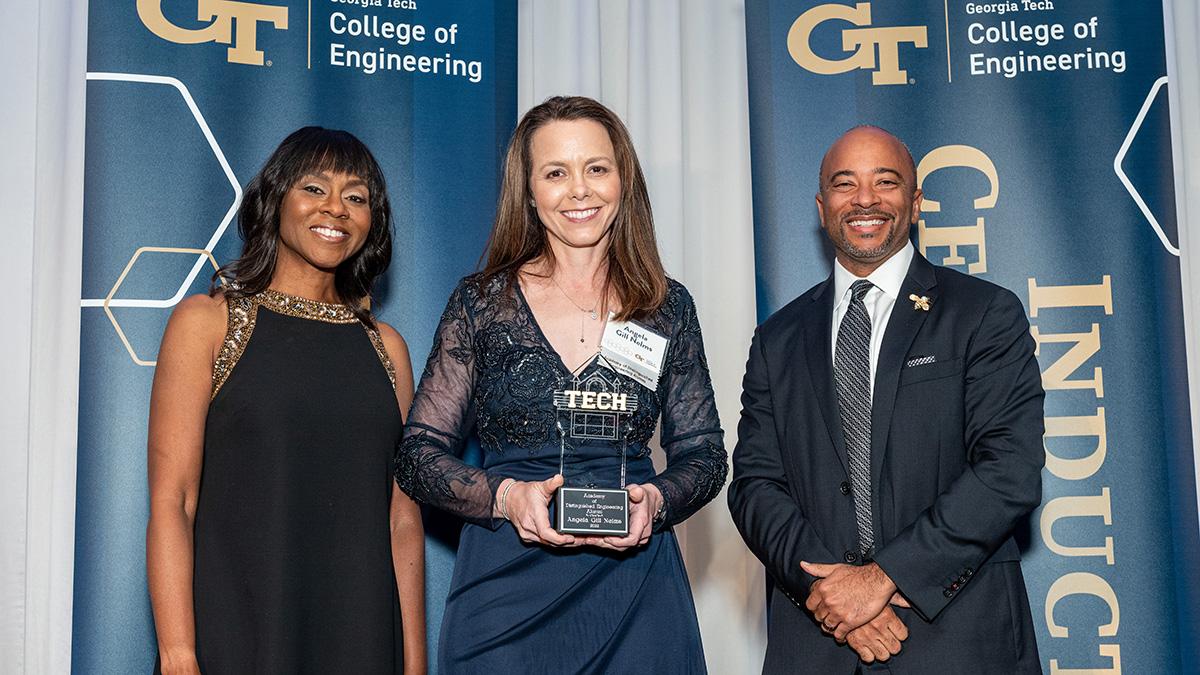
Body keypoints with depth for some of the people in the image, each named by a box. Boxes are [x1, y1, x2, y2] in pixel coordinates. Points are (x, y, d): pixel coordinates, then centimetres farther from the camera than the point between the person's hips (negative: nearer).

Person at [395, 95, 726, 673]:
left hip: (635, 591, 1)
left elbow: (703, 455, 7)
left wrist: (655, 499, -13)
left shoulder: (667, 307, 4)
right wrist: (504, 495, -18)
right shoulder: (481, 302, 0)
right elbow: (417, 454, 0)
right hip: (506, 592, -1)